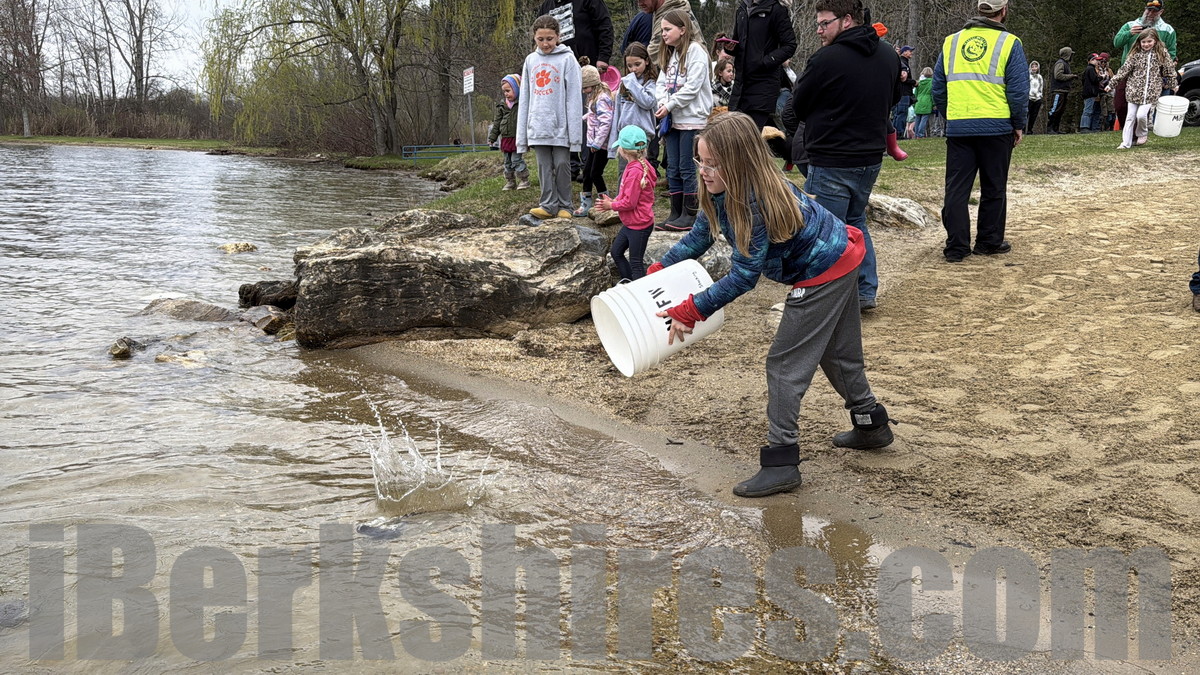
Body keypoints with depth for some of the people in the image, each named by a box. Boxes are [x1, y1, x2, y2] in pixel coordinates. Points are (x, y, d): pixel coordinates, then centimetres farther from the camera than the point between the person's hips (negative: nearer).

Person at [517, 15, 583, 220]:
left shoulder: (567, 59, -2)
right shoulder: (530, 60, 12)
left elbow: (574, 98, -6)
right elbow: (524, 99, 12)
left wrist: (575, 134, -12)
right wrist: (521, 135, 8)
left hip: (560, 127, -4)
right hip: (537, 126, 4)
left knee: (562, 165, 1)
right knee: (544, 168, 4)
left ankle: (564, 206, 10)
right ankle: (548, 205, 8)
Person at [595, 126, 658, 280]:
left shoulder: (635, 171, -26)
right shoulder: (635, 166, 5)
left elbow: (629, 202, -26)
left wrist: (611, 205, -10)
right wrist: (613, 201, 0)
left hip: (639, 225, -11)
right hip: (630, 223, 11)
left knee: (636, 263, -1)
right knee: (616, 252, 21)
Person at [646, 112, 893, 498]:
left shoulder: (758, 204, -33)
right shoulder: (724, 190, -6)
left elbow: (744, 276, -29)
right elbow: (700, 236, 7)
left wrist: (691, 311, -26)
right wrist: (658, 271, -1)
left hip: (823, 276, -10)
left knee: (785, 364, -7)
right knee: (838, 353, 24)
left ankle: (781, 463, -5)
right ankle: (871, 426, 42)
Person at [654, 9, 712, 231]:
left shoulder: (695, 50, -9)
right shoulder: (669, 54, 17)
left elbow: (692, 86, -16)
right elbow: (662, 83, 12)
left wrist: (670, 105, -14)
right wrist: (663, 103, -7)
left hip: (692, 119, -8)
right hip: (672, 119, 8)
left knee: (687, 168, -4)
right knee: (673, 169, 9)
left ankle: (690, 215, 3)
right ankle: (676, 214, 15)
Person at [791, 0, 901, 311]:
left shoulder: (826, 59, -19)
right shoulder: (889, 56, 4)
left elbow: (798, 106, -7)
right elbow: (894, 98, 20)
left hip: (832, 163, -7)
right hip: (872, 157, 8)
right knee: (856, 222, 23)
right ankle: (866, 291, 24)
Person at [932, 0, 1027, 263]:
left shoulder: (951, 42, 8)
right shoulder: (1009, 43, -3)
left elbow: (938, 89, 11)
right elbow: (1018, 90, -5)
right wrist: (1019, 125, 4)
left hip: (957, 129, 2)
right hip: (996, 127, -2)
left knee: (956, 189, 6)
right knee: (993, 188, 11)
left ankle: (956, 246, 4)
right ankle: (989, 241, 18)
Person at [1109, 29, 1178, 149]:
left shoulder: (1162, 53, 2)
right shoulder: (1135, 54, 3)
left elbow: (1169, 70, 10)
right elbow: (1124, 69, 1)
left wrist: (1174, 85, 17)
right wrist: (1112, 83, -3)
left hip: (1151, 93, -1)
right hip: (1134, 90, 2)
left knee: (1141, 114, -14)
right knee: (1130, 117, 2)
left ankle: (1143, 134, 15)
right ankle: (1126, 142, 9)